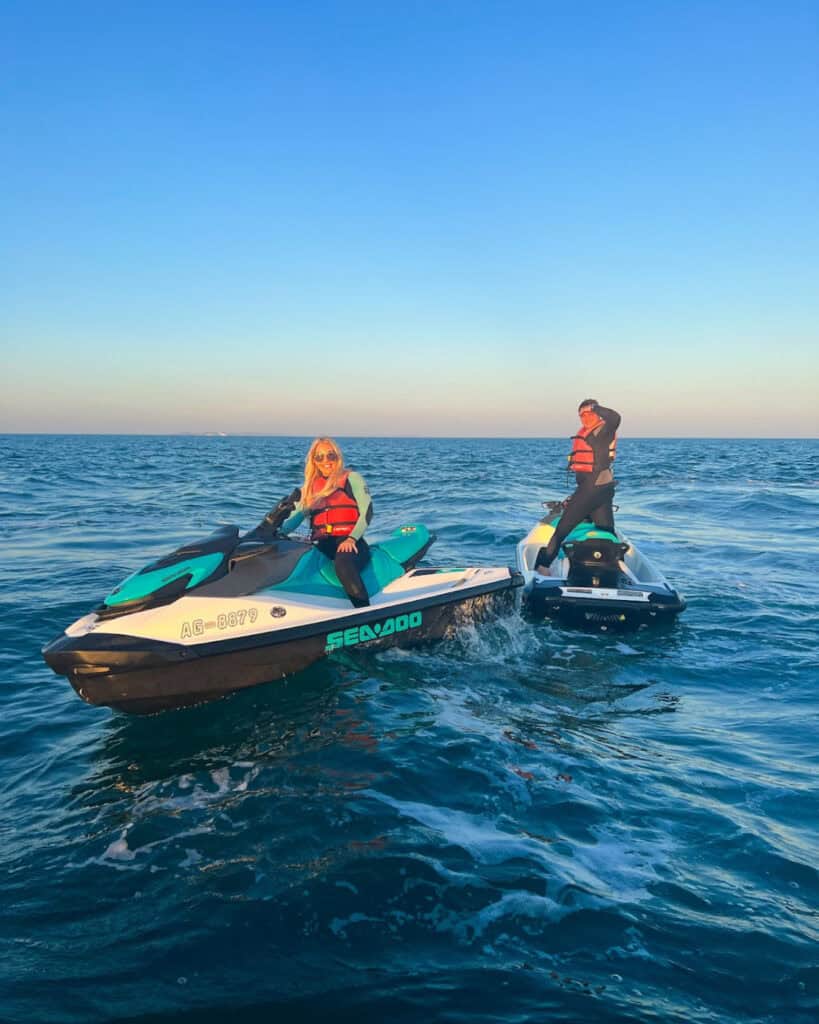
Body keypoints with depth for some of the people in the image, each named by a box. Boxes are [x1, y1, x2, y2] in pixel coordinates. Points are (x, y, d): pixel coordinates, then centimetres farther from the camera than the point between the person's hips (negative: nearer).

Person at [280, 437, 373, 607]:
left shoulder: (351, 478, 9)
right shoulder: (309, 487, 21)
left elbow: (367, 512, -1)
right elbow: (295, 518, 15)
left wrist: (351, 539, -16)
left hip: (349, 543, -4)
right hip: (321, 545, 4)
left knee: (343, 564, -40)